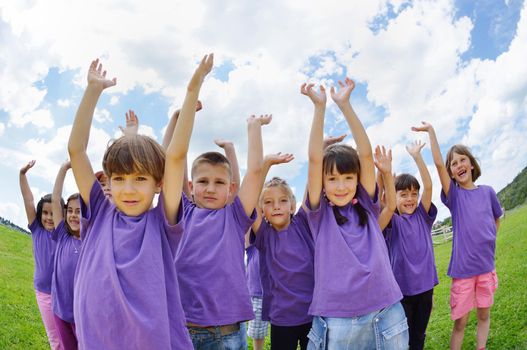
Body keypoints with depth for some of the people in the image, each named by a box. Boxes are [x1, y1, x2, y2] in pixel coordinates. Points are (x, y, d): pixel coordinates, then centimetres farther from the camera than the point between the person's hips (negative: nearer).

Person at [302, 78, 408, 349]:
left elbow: (366, 154, -3)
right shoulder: (320, 214, 1)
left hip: (386, 315, 2)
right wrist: (319, 106, -9)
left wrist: (344, 104, -5)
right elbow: (315, 159, -9)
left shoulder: (366, 206, 6)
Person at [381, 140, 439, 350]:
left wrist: (416, 156, -17)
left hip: (425, 286, 3)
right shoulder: (392, 221, -7)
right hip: (402, 289, -3)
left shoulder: (423, 216, 2)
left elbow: (428, 186, -10)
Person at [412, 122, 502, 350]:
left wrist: (487, 243, 7)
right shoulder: (454, 195, -6)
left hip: (487, 265, 3)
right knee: (460, 321, 3)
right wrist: (431, 131, -19)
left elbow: (496, 220, 19)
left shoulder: (487, 192, 2)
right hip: (463, 268, -3)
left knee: (484, 315, 16)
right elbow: (438, 164, -20)